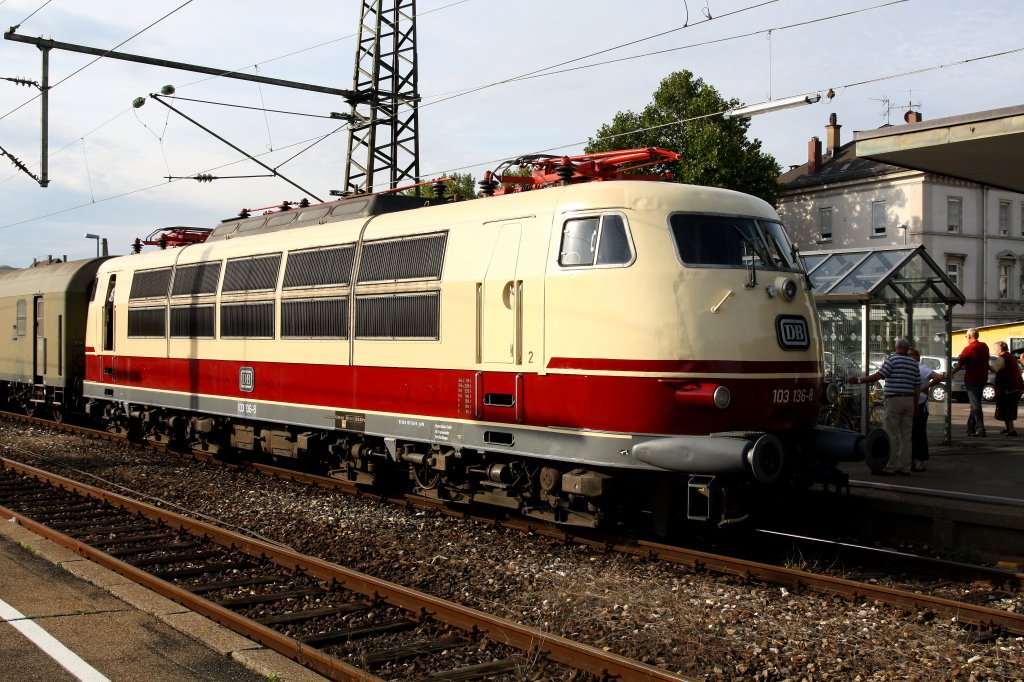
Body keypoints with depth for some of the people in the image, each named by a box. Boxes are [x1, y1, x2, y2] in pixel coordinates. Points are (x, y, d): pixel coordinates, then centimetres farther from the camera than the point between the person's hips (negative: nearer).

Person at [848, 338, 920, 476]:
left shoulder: (892, 359, -6)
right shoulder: (914, 363, 12)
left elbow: (878, 376, -14)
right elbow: (917, 386, 13)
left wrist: (859, 380, -8)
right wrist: (915, 405, 18)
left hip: (894, 399, -6)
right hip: (909, 400, 6)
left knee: (892, 436, -5)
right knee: (906, 436, 8)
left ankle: (889, 467, -5)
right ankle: (905, 467, 8)